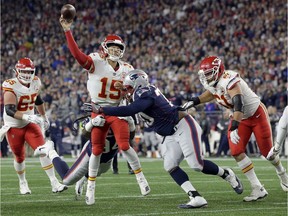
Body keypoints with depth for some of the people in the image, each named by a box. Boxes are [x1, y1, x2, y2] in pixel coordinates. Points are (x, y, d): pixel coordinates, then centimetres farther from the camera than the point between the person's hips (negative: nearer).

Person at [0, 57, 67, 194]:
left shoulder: (35, 82, -3)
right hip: (14, 127, -4)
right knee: (19, 157, 9)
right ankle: (22, 182, 36)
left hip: (30, 124, 4)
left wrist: (44, 117, 28)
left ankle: (54, 183, -13)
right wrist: (27, 117, -44)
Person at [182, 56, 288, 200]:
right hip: (241, 118, 7)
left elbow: (239, 104, -44)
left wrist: (234, 127, -53)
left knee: (267, 151, 4)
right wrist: (194, 102, 2)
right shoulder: (211, 84, -8)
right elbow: (212, 94, 17)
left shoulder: (228, 79, -35)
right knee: (236, 152, -9)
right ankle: (258, 189, -3)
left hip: (256, 114, -7)